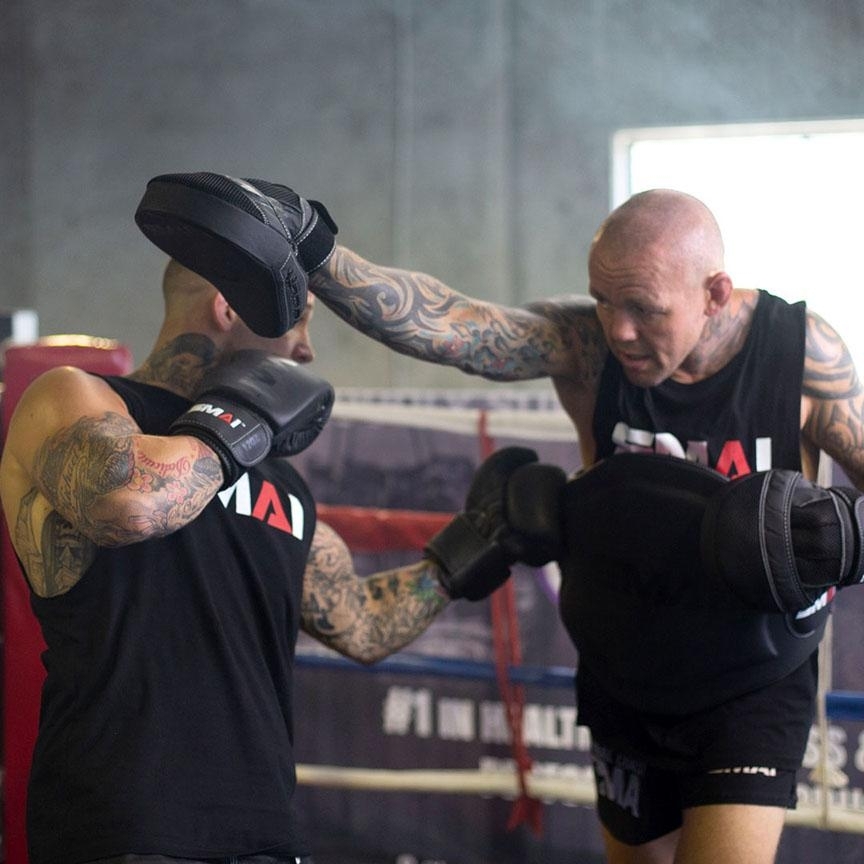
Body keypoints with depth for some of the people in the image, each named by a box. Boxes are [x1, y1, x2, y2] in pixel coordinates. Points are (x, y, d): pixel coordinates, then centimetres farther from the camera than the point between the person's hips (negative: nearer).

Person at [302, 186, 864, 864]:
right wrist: (313, 260, -46)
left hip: (753, 687, -2)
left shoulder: (801, 349, -17)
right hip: (624, 682, 3)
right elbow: (441, 324, -31)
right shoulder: (584, 342, -17)